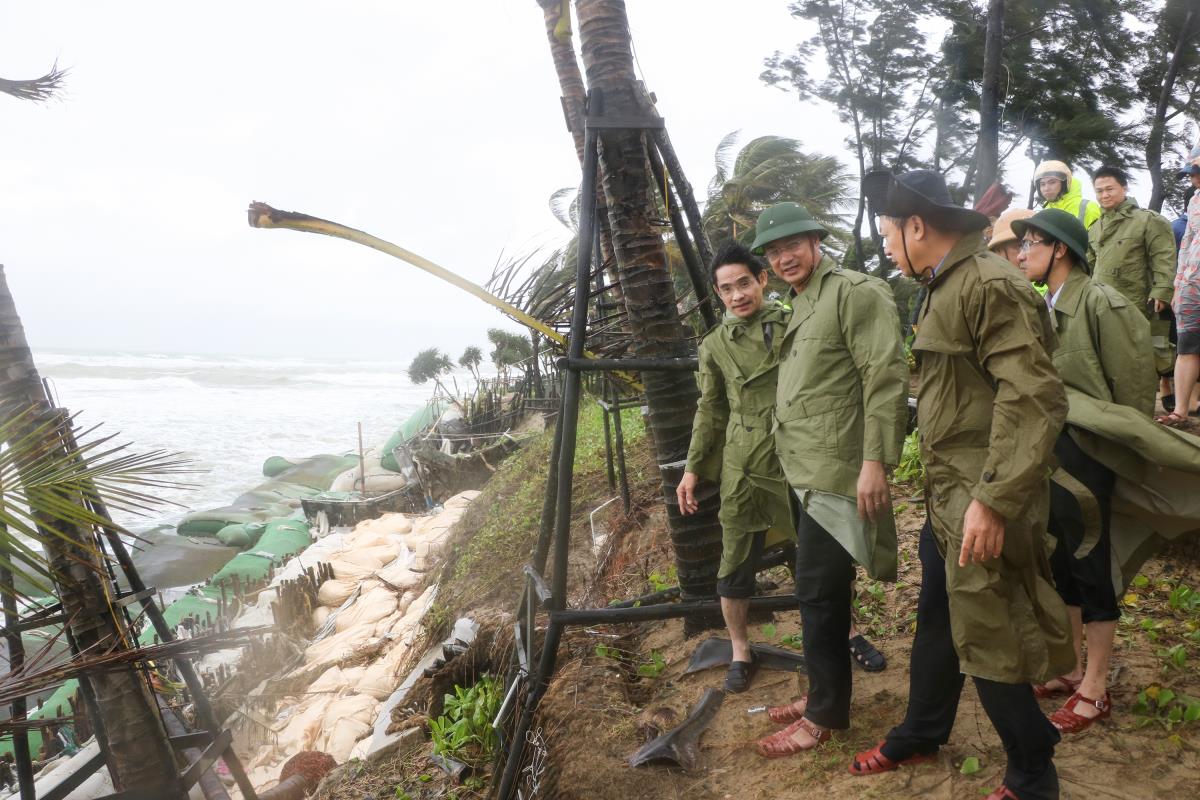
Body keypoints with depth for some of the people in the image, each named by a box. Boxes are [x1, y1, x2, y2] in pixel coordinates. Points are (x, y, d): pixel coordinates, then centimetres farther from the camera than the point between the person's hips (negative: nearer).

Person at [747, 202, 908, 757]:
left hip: (836, 475, -9)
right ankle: (823, 691, 30)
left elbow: (886, 378, -17)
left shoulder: (856, 292, -10)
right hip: (804, 473, 9)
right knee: (820, 591, 16)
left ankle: (826, 715, 11)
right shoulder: (798, 308, 18)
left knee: (818, 593, -3)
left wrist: (875, 461, -22)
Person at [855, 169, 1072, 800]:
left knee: (987, 642, 2)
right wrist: (945, 489, 17)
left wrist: (993, 500, -26)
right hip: (947, 495, 10)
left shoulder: (991, 285, -18)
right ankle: (919, 736, 41)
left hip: (983, 502, -10)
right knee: (936, 619, 22)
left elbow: (1036, 398, -24)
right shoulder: (942, 288, 12)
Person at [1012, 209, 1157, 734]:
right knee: (1060, 566, 16)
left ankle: (1095, 690, 16)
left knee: (1092, 569, 3)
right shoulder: (1043, 309, 10)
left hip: (1086, 458, -8)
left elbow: (1133, 387, -12)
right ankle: (1072, 668, 32)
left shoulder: (1100, 304, -13)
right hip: (1045, 455, 8)